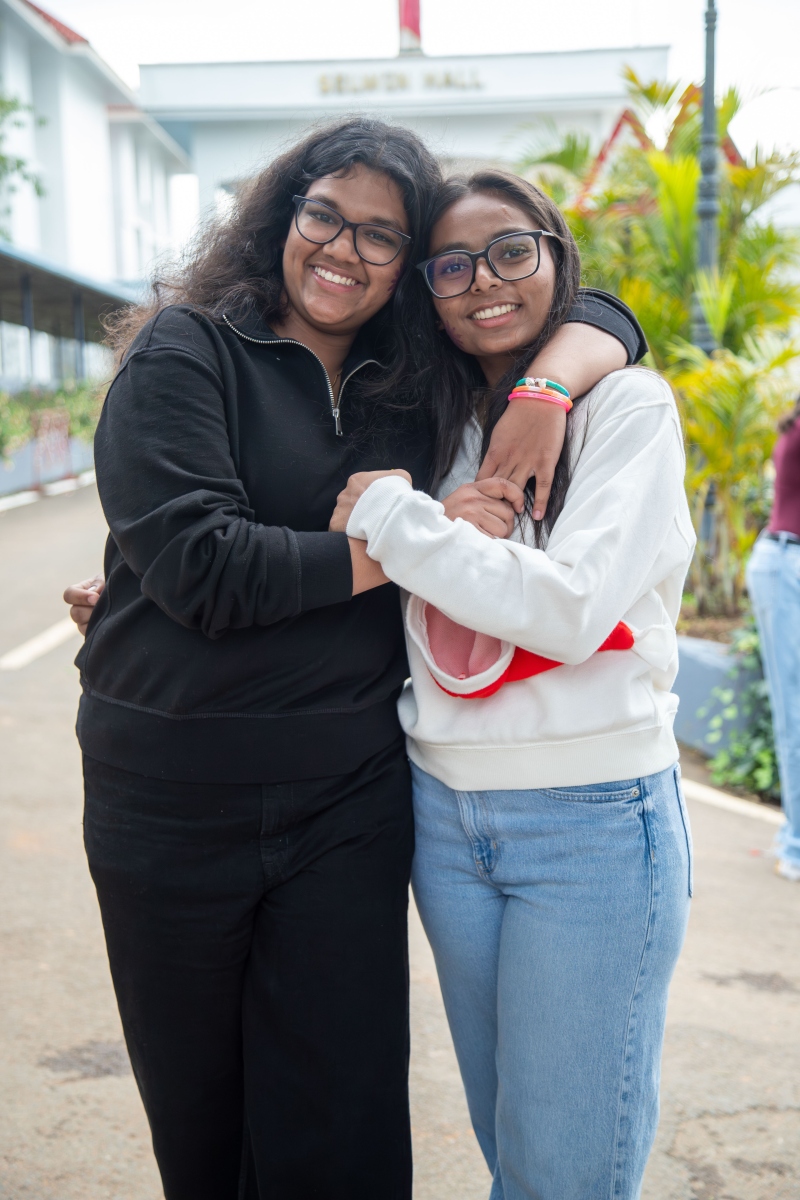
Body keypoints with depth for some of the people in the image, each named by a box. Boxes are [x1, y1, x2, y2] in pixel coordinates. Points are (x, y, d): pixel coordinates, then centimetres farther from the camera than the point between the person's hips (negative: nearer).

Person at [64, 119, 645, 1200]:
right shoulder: (185, 353, -4)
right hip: (175, 803, -2)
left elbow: (594, 313, 16)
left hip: (351, 799, 3)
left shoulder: (414, 383, 9)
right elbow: (199, 564, -17)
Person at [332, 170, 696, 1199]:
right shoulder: (439, 428, 11)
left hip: (591, 818, -5)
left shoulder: (628, 406, -6)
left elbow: (571, 607, -19)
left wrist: (387, 512, -13)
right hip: (444, 812, 5)